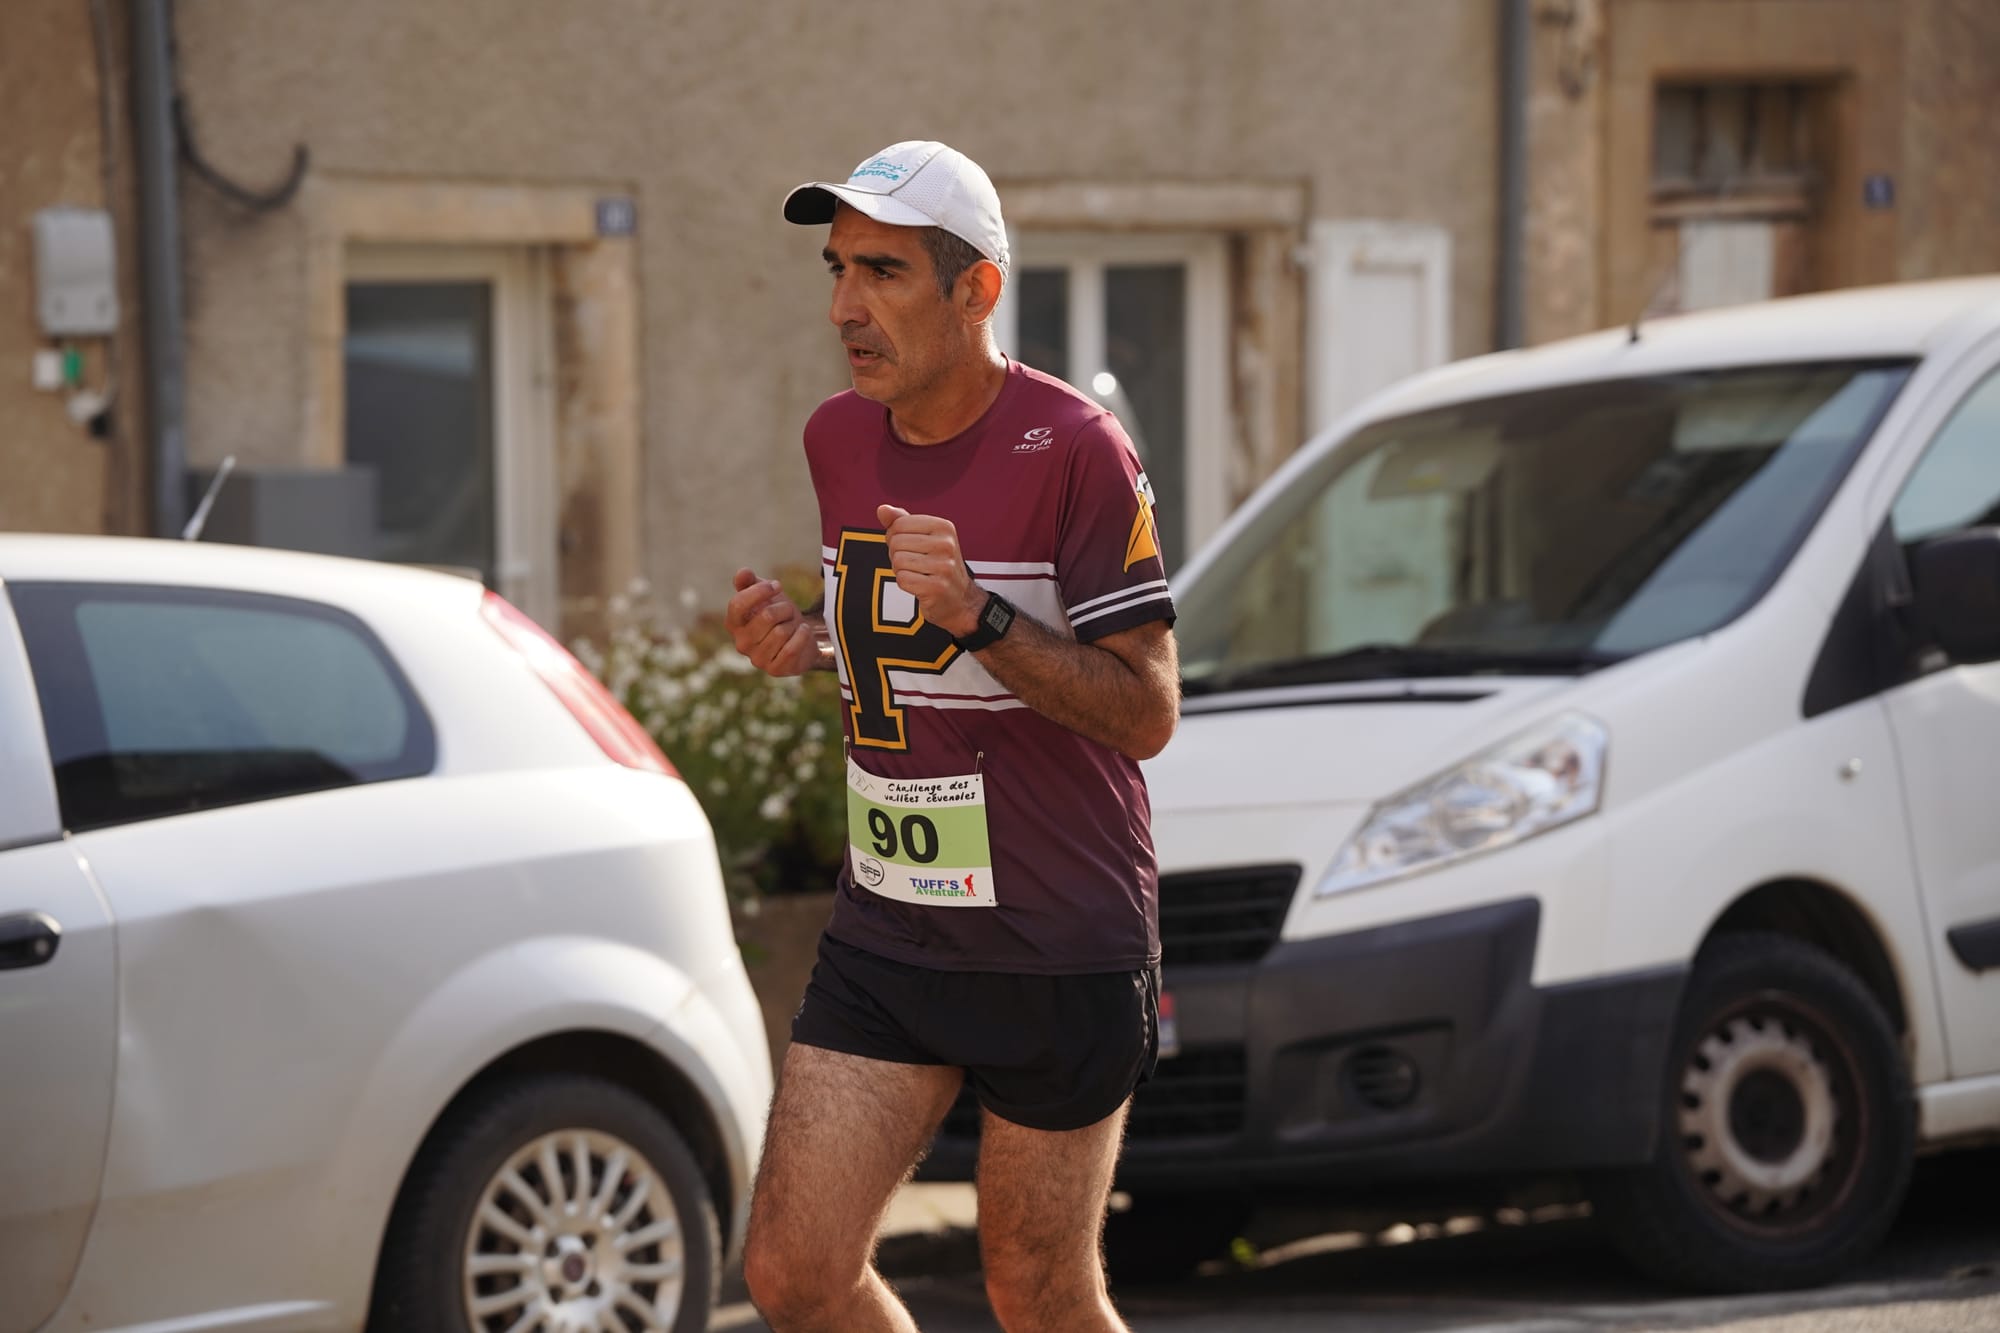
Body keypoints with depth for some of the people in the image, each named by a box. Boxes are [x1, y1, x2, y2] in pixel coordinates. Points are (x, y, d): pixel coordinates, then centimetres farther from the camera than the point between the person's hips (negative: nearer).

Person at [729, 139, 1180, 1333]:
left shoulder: (1074, 450, -14)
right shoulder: (839, 439, 7)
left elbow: (1147, 713, -16)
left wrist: (980, 614, -28)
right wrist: (807, 643, 2)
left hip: (1059, 951, -6)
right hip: (885, 933, 6)